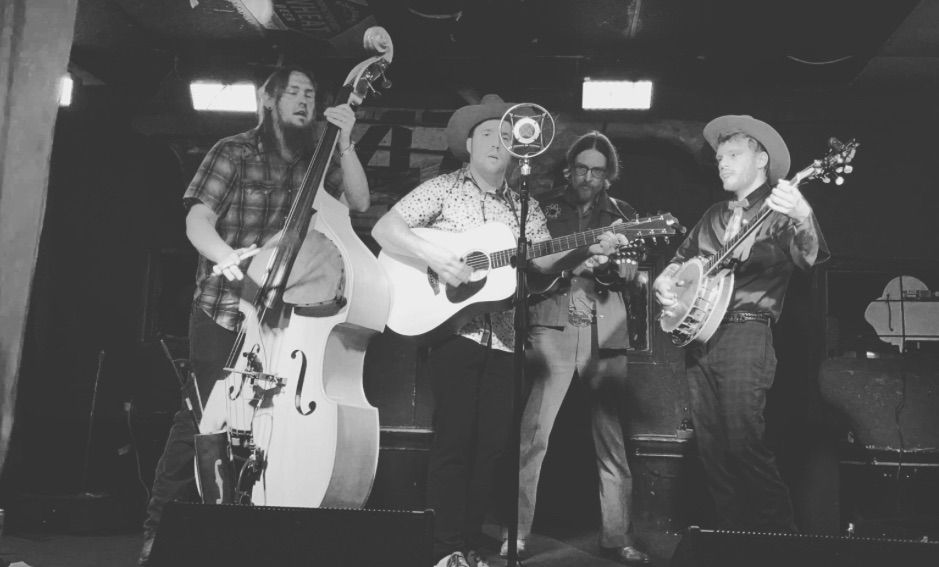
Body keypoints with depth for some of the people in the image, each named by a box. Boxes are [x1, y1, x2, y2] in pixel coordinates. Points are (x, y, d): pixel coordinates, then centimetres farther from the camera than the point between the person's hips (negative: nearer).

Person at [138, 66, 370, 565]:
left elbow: (359, 202, 2)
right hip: (224, 308, -3)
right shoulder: (235, 152, 4)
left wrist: (345, 143, -5)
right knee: (202, 417, -6)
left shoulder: (316, 161, 15)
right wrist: (227, 257, -25)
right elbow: (197, 220, -5)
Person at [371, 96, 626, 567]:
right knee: (454, 440, -4)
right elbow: (383, 229, -6)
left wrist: (588, 249, -11)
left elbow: (544, 258, 5)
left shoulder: (524, 205, 15)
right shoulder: (443, 188, 1)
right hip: (452, 330, -5)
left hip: (502, 338, 5)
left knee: (490, 444, 7)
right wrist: (432, 255, -19)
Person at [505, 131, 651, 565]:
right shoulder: (546, 211, 13)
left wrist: (626, 268, -13)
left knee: (612, 435, 3)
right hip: (552, 327, -2)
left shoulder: (623, 215, 17)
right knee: (533, 432, -6)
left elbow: (640, 272, 9)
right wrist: (569, 263, -11)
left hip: (607, 331, 2)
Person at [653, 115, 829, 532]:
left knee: (745, 444, -13)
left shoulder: (779, 209, 0)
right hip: (697, 331, 7)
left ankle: (781, 539, 2)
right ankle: (731, 534, 17)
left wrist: (802, 217, -38)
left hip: (746, 331, -6)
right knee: (711, 448, 6)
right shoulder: (714, 216, 20)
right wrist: (664, 282, 7)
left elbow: (809, 257, -18)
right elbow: (680, 260, 29)